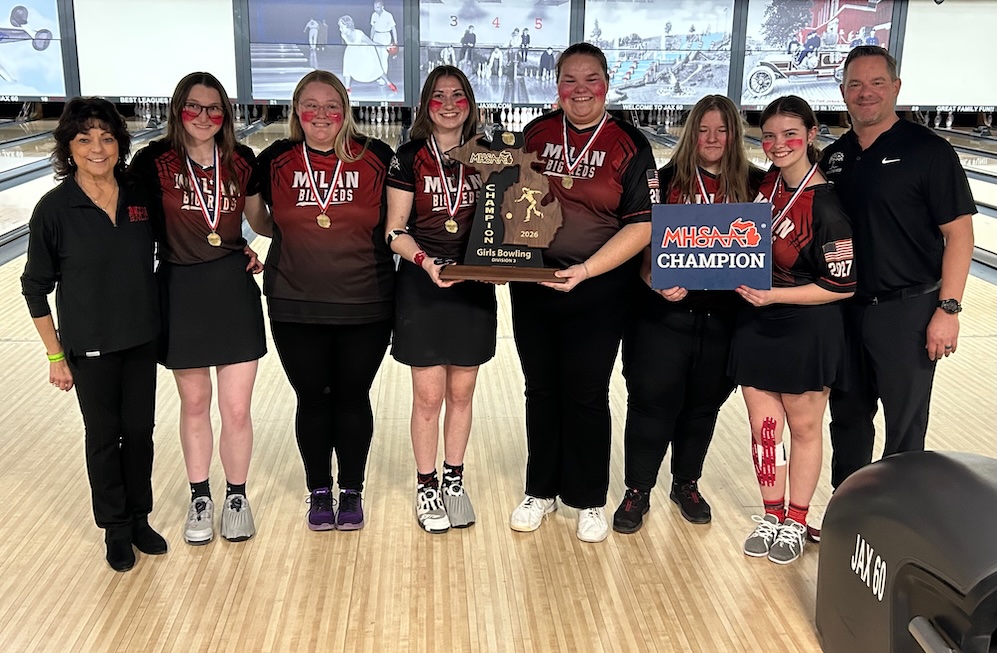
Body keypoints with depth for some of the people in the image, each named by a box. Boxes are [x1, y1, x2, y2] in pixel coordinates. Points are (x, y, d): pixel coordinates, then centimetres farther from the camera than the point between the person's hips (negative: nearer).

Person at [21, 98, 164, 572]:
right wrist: (55, 356, -5)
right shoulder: (54, 209, -12)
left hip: (142, 339, 3)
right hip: (90, 348, -3)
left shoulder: (141, 197, -4)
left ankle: (139, 519, 32)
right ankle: (115, 528, 28)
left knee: (140, 431, 13)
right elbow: (36, 288, -5)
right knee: (104, 436, 11)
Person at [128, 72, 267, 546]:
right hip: (180, 293, -1)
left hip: (233, 291, 1)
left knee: (236, 410, 3)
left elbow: (260, 218, 15)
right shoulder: (155, 161, -6)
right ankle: (199, 498, 32)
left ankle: (236, 497, 25)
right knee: (194, 404, 13)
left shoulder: (241, 161, 1)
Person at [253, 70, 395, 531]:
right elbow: (263, 224, 13)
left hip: (364, 306, -1)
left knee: (353, 398, 11)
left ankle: (352, 492, 28)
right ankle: (319, 492, 29)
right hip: (296, 308, 1)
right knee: (312, 399, 11)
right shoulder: (274, 161, 0)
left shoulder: (377, 158, -3)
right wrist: (300, 229, -1)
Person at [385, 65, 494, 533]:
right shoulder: (409, 159, -3)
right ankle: (426, 487, 20)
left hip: (474, 285, 3)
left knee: (461, 393, 11)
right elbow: (395, 231, -4)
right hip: (422, 287, -2)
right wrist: (424, 261, -21)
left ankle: (454, 481, 27)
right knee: (428, 396, 2)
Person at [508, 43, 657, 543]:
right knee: (541, 389, 14)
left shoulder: (628, 145, -7)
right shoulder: (535, 133, 4)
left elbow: (641, 225, -12)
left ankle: (589, 500, 25)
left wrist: (586, 269, -21)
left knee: (586, 394, 6)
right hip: (532, 285, 4)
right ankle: (541, 490, 31)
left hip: (597, 292, -3)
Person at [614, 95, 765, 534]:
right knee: (651, 402, 3)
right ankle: (637, 491, 19)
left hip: (724, 316, 2)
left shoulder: (754, 184, 2)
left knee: (703, 405, 15)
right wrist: (655, 280, -18)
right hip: (664, 314, -2)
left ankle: (686, 484, 35)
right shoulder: (667, 180, -1)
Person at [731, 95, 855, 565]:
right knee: (763, 426, 12)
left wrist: (774, 295, -20)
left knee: (804, 429, 12)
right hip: (756, 326, 6)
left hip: (807, 332, -5)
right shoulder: (765, 183, 0)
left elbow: (842, 286, -17)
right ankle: (772, 516, 29)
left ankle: (796, 522, 28)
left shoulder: (826, 207, -19)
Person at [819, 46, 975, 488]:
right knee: (848, 417, 16)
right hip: (845, 310, 6)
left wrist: (948, 308, -16)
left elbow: (958, 233, -11)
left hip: (907, 311, -5)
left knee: (905, 425, 6)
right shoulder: (834, 157, 7)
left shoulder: (927, 151, -9)